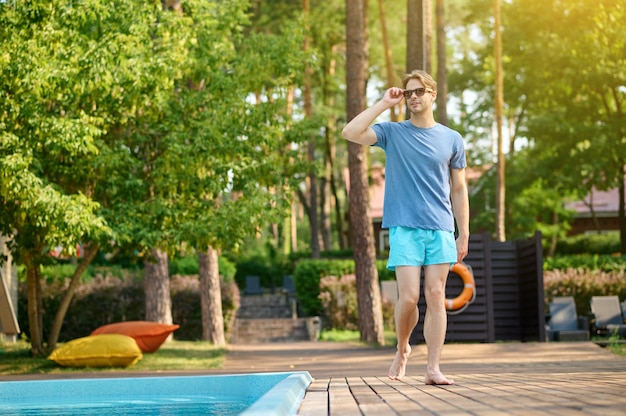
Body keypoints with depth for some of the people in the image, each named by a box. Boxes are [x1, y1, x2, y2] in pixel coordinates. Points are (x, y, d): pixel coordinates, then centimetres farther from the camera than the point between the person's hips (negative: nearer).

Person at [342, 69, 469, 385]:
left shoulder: (452, 140, 10)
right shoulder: (392, 132, 5)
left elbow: (459, 190, 12)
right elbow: (350, 132, -11)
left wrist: (464, 234, 7)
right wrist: (384, 104, -7)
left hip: (441, 229, 2)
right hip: (404, 228, -1)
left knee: (436, 297, -1)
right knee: (409, 297, -8)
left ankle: (433, 368, 1)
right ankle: (402, 350, 19)